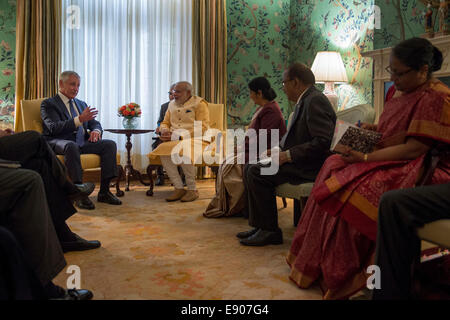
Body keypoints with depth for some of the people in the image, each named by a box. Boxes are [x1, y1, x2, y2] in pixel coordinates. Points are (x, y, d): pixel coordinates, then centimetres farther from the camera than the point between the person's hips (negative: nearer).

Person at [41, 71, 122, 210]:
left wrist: (96, 130, -7)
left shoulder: (81, 104, 24)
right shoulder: (48, 104, 3)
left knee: (110, 144, -15)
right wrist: (79, 119, -26)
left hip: (82, 143, 6)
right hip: (59, 144, -6)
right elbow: (54, 128, -14)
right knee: (71, 146, -40)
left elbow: (95, 123, 20)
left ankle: (104, 192, -17)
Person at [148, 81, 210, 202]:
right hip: (175, 140, 5)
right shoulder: (172, 105, 21)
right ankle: (178, 188, -20)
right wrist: (164, 130, -1)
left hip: (195, 138, -5)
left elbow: (202, 127, -9)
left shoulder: (199, 103, 1)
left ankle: (192, 189, -21)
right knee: (163, 152, -28)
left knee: (183, 151, -37)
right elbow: (165, 123, 26)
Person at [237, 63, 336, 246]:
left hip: (311, 166, -11)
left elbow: (323, 142, -25)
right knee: (250, 169, 6)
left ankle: (270, 231, -10)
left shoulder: (315, 101, -16)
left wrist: (288, 155, -21)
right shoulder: (305, 101, 17)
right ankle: (260, 225, 8)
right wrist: (279, 151, 5)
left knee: (257, 173, -22)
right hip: (297, 161, 11)